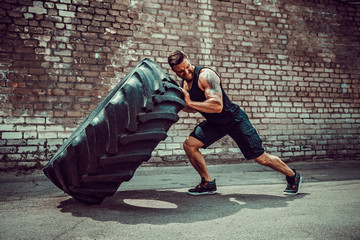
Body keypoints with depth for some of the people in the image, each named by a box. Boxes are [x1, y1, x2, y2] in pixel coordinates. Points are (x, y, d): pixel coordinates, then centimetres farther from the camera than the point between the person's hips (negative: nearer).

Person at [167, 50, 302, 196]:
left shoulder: (206, 75, -26)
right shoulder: (184, 83, 0)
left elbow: (217, 106, -37)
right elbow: (194, 109, 13)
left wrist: (190, 102, -34)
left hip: (235, 119, -7)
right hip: (214, 123, 7)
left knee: (261, 158, -1)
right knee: (189, 145, -10)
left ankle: (293, 176, 26)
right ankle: (208, 183, 7)